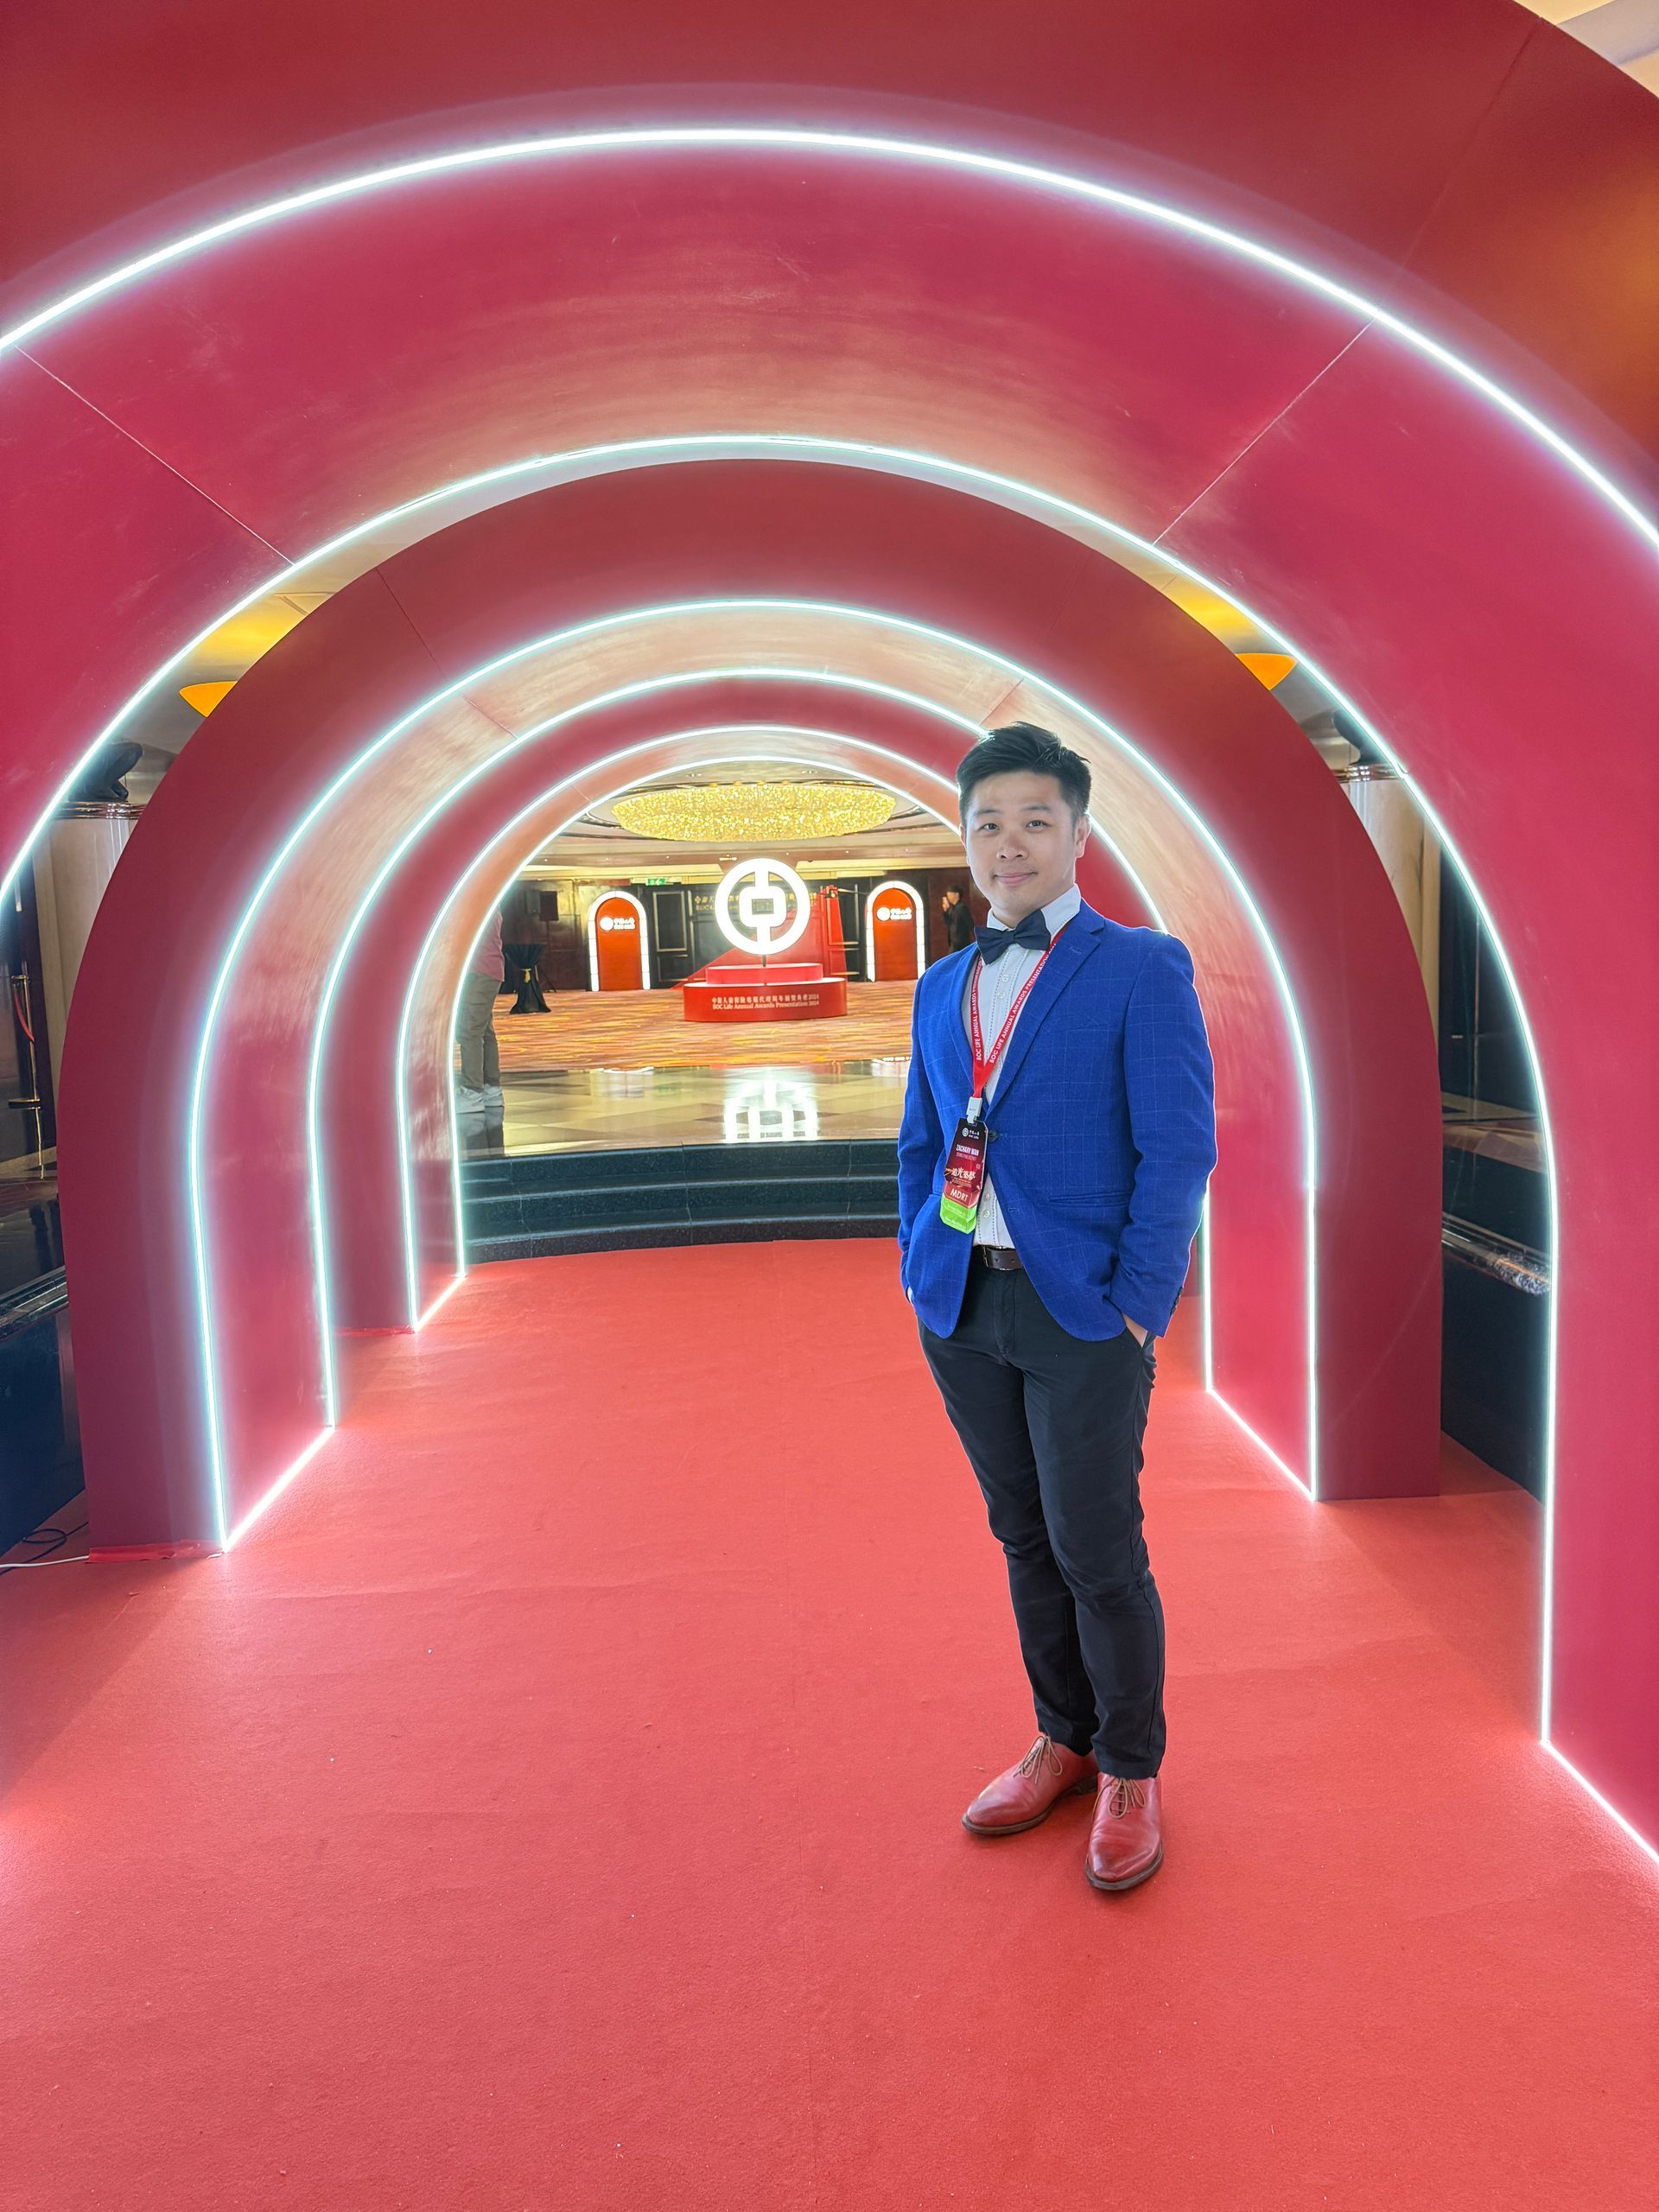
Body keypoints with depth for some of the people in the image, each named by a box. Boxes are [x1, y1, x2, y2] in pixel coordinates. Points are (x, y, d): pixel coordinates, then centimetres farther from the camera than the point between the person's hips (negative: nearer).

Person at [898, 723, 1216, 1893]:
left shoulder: (1141, 969, -6)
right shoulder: (943, 986, 12)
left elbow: (1178, 1147, -10)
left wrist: (1137, 1306, -13)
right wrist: (921, 1272, 8)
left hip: (1085, 1312, -5)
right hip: (964, 1310, 5)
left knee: (1097, 1552, 3)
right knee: (1025, 1538, 16)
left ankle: (1130, 1774, 25)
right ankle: (1064, 1741, 35)